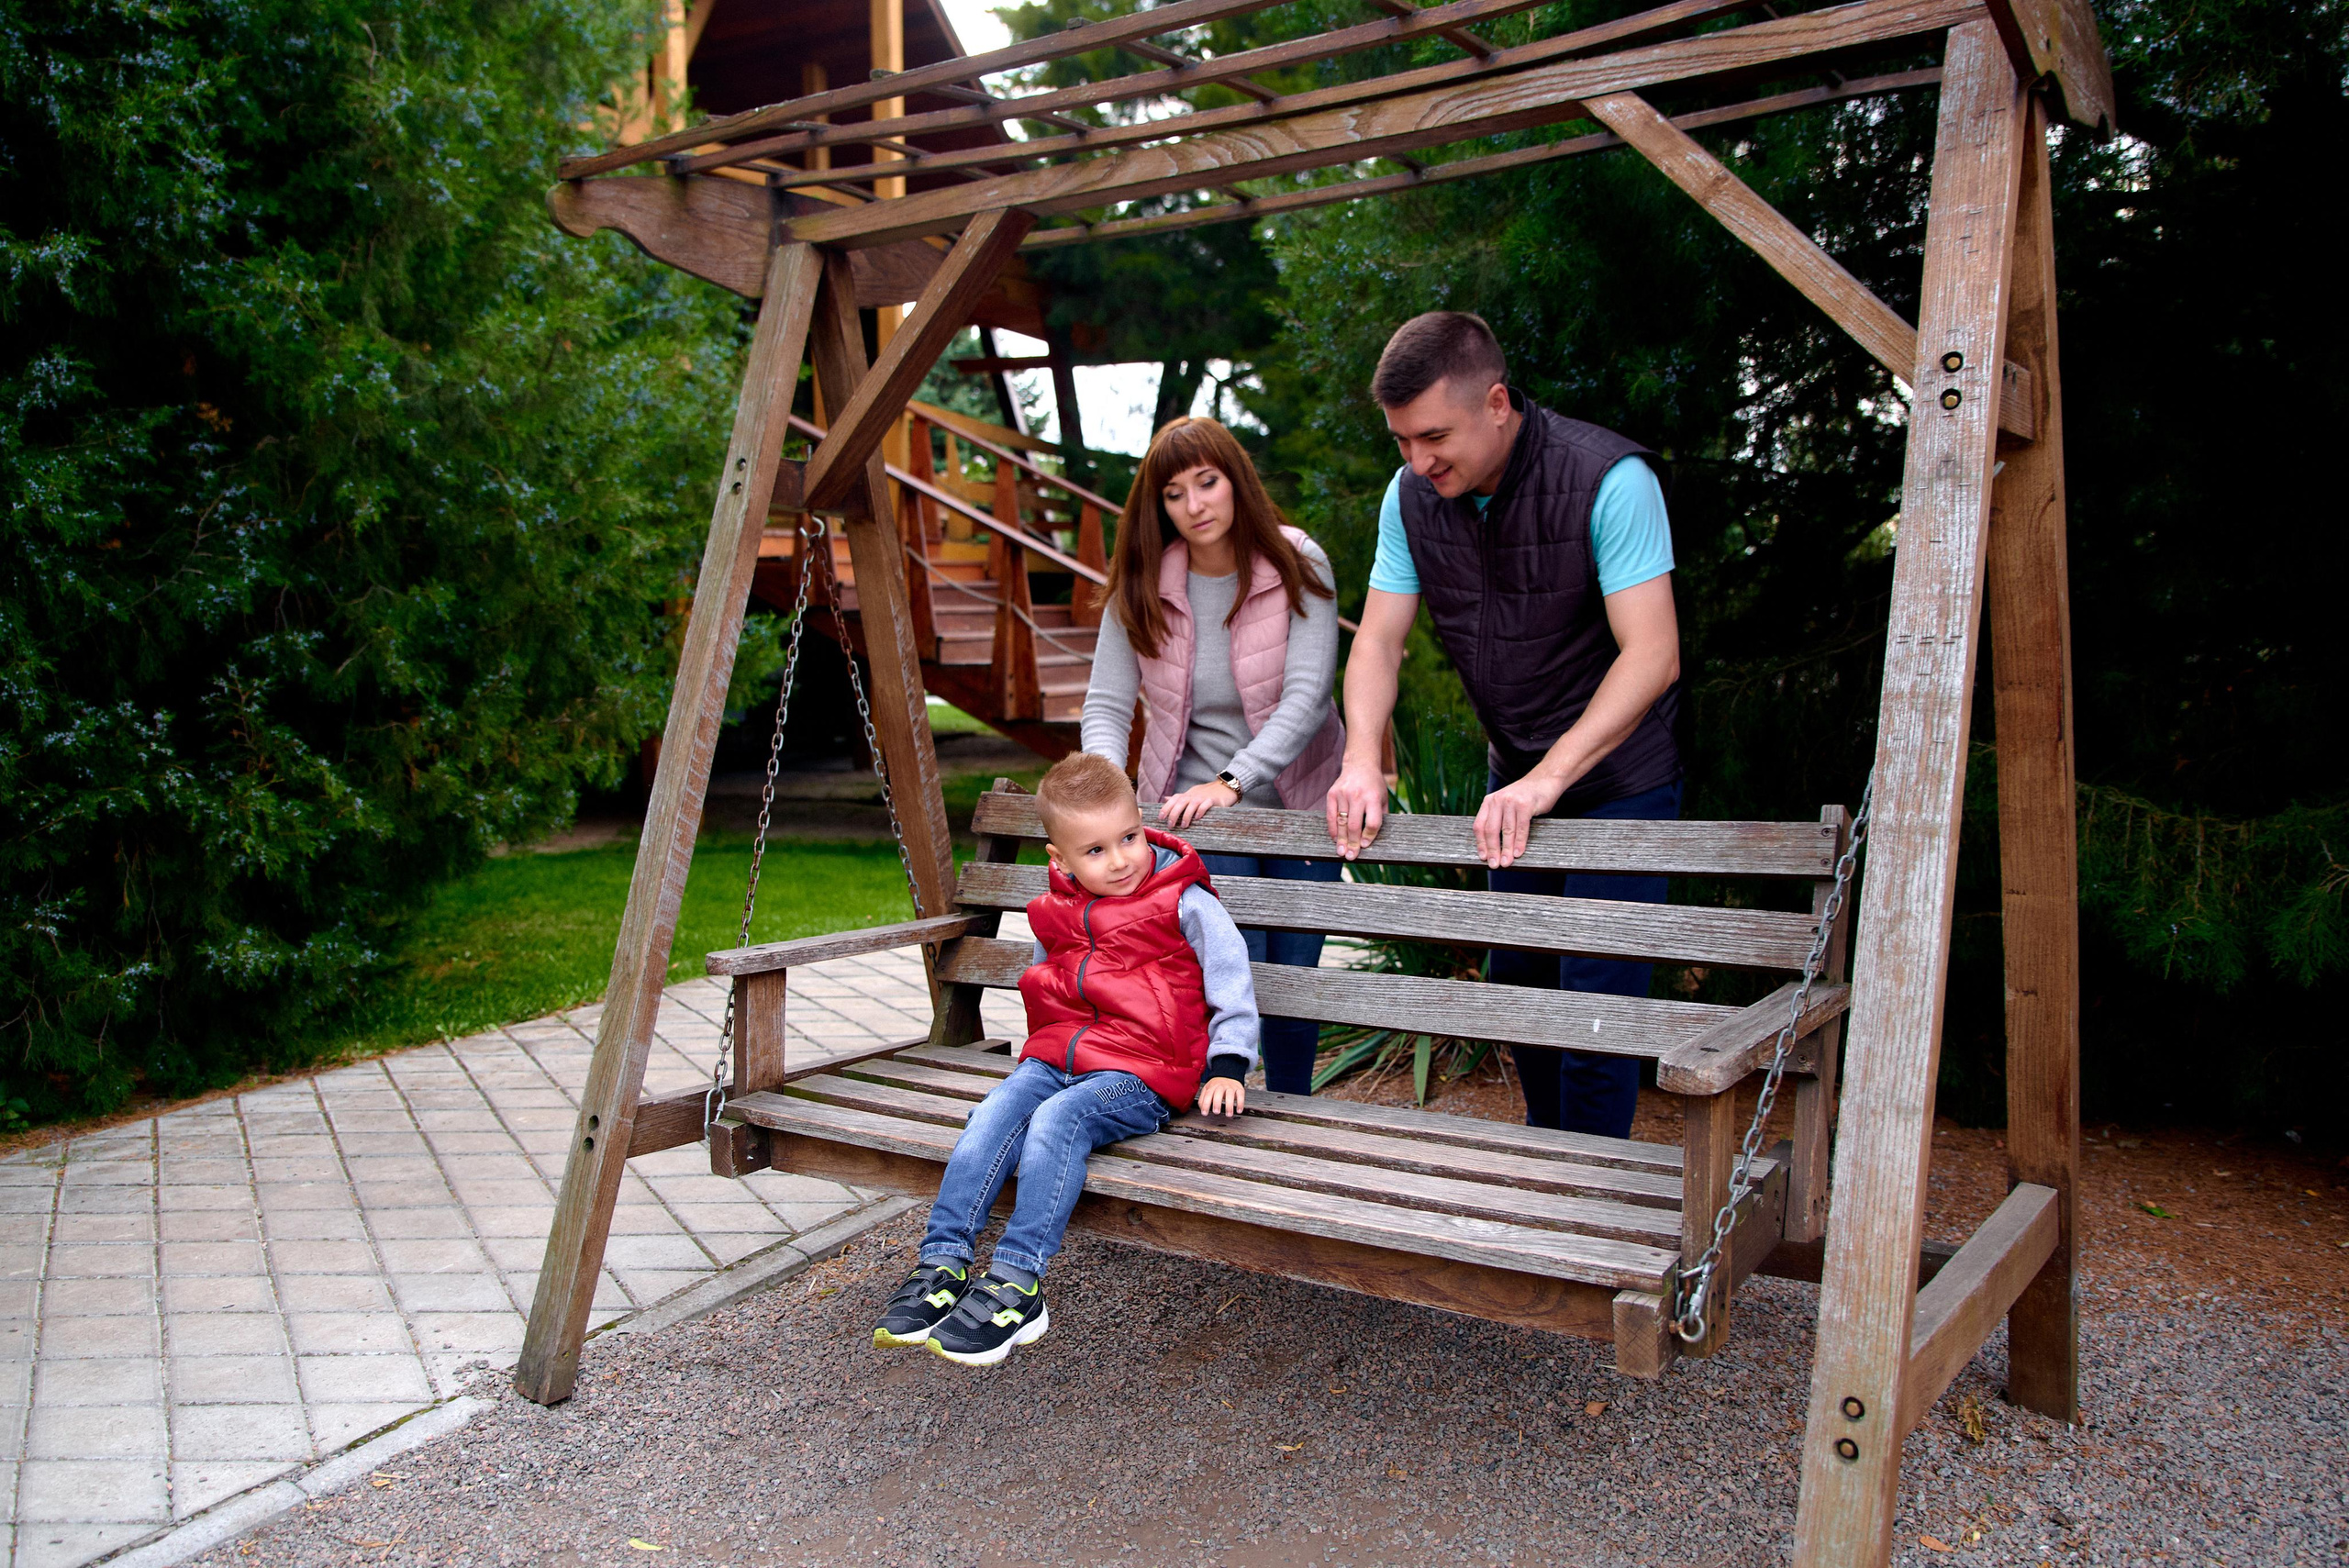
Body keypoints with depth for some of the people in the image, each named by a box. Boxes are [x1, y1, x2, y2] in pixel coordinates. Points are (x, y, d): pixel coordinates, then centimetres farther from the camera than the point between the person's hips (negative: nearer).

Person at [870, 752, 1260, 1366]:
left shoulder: (1186, 905, -5)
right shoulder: (1058, 913, 12)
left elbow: (1232, 986, -1)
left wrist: (1227, 1068, -8)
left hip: (1142, 1073, -5)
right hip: (1056, 1058, 6)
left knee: (1057, 1120, -30)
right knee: (993, 1114, -21)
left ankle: (1017, 1283, -30)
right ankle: (943, 1262, -20)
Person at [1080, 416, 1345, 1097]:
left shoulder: (1299, 567, -11)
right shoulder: (1140, 587, -5)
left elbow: (1307, 699, -19)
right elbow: (1106, 705, -5)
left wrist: (1231, 782, -31)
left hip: (1297, 799, 0)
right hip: (1191, 804, 0)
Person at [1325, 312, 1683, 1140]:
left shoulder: (1608, 479, -25)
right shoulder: (1413, 494, -8)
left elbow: (1652, 655, -31)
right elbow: (1377, 642, -7)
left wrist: (1548, 778, -39)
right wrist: (1361, 760, -24)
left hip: (1618, 771, -6)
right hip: (1516, 773, 6)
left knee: (1597, 989, -7)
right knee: (1515, 972, 16)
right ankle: (1543, 1140, 38)